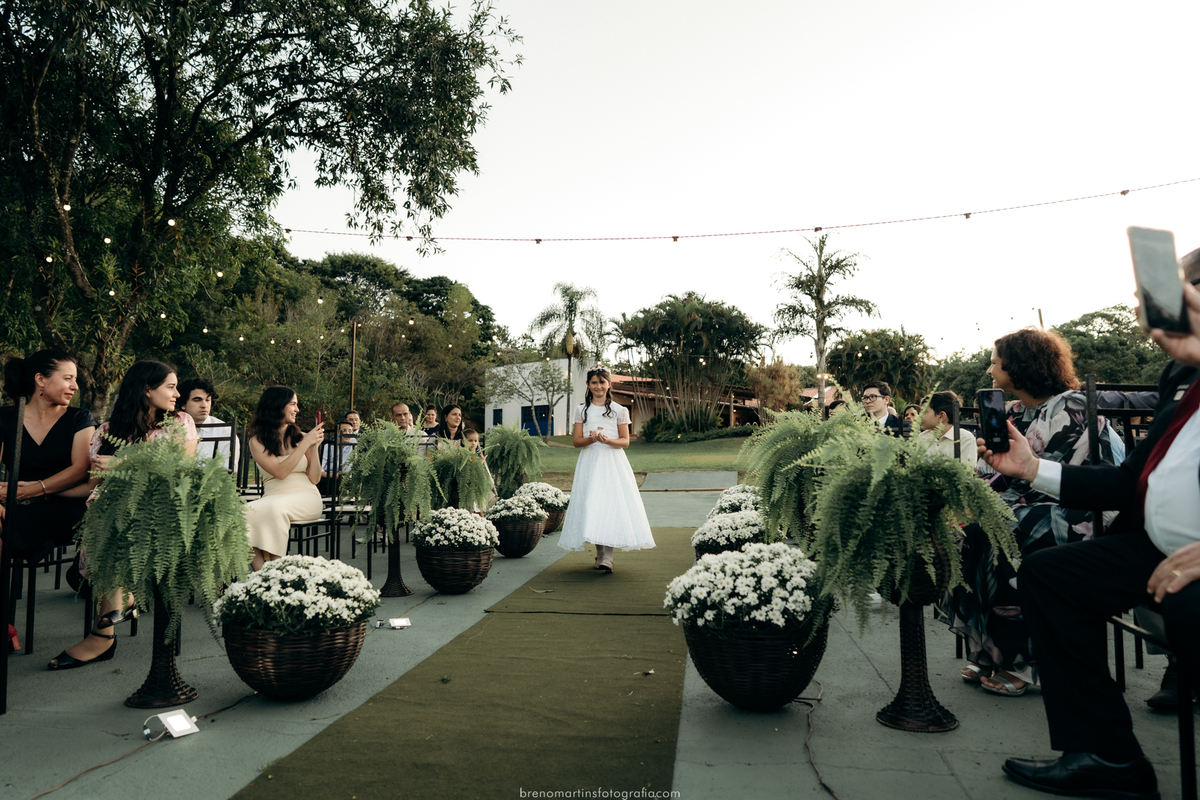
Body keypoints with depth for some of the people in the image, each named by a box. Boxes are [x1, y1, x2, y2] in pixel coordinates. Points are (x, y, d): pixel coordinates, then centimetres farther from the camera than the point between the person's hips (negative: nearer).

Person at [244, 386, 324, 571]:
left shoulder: (300, 437, 11)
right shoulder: (257, 441, 7)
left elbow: (314, 478, 7)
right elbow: (280, 472, -9)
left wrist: (314, 446, -2)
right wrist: (305, 444, -8)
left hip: (305, 497, 0)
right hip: (273, 497, 0)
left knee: (274, 507, -33)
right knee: (245, 512, -31)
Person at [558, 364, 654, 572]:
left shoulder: (619, 410, 4)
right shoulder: (582, 409, 9)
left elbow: (625, 441, 3)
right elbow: (576, 440, 6)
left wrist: (608, 440, -16)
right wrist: (591, 439, -14)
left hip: (612, 462, -2)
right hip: (590, 462, 2)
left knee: (611, 504, -11)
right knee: (590, 506, -2)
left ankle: (607, 556, -13)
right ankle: (600, 553, 9)